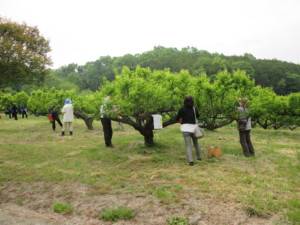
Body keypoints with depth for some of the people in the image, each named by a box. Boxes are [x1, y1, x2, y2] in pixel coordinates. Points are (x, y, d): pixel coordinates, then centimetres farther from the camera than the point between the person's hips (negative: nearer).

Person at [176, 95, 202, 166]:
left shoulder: (182, 109, -6)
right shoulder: (195, 108, 3)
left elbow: (177, 119, 1)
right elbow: (197, 116, 23)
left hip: (186, 128, -3)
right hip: (194, 128, 3)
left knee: (188, 145, 0)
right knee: (196, 142, 26)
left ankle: (191, 161, -13)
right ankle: (199, 157, 38)